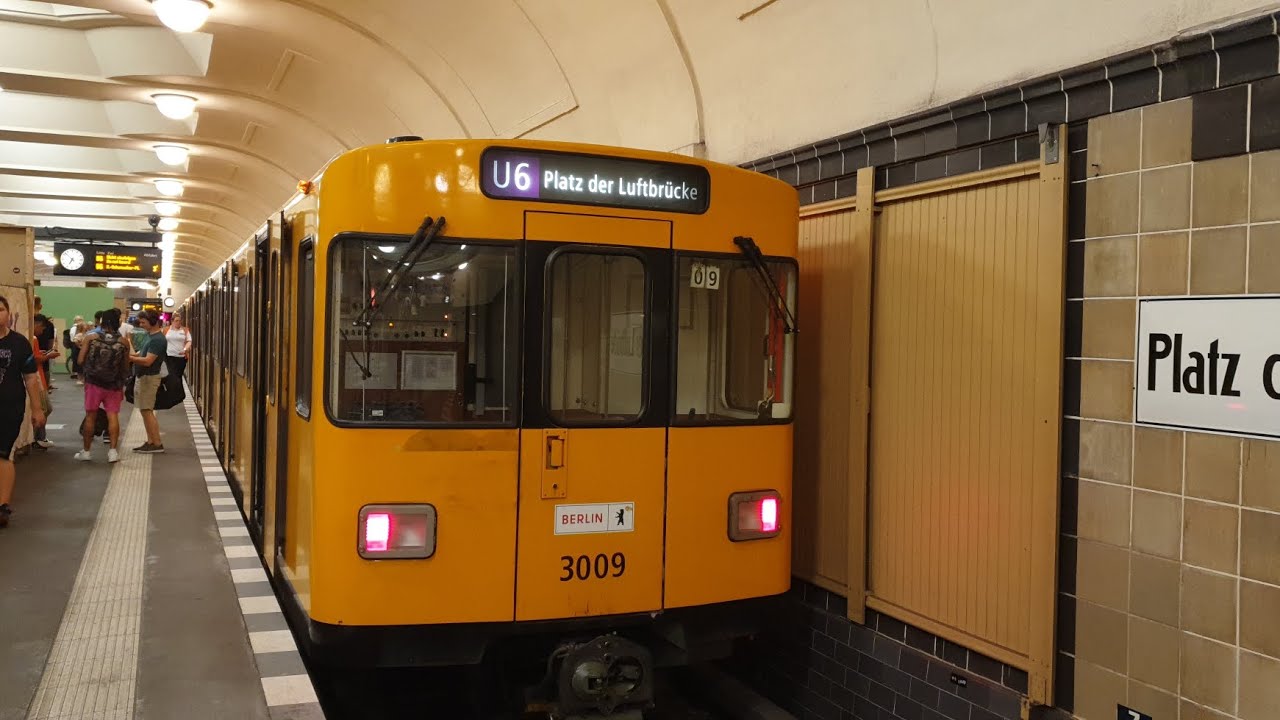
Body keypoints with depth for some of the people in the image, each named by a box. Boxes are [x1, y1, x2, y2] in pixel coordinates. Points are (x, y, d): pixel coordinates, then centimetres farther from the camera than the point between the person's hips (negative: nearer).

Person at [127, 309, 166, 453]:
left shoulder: (158, 339, -18)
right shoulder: (150, 336, 13)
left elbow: (147, 361, -23)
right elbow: (141, 353, 19)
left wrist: (129, 358, -18)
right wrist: (132, 355, 0)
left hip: (149, 378, -10)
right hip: (142, 377, 10)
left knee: (147, 411, -7)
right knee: (146, 411, 12)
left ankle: (157, 444, -4)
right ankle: (150, 441, 17)